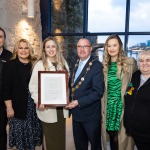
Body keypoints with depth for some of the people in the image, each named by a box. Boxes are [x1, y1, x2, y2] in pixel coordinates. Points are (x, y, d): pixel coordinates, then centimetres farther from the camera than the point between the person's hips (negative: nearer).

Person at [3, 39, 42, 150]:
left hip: (34, 105, 3)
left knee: (32, 133, 12)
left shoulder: (35, 64, 5)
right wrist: (9, 108, -10)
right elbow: (6, 88, -7)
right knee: (21, 133, 5)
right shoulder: (10, 65, -4)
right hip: (19, 106, -3)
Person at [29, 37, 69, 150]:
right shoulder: (40, 64, -5)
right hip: (47, 108, -3)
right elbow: (33, 86, -6)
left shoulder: (63, 63, 6)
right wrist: (38, 102, -18)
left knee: (61, 138, 15)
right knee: (51, 139, 9)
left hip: (61, 107, 4)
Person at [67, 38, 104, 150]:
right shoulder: (76, 65, 8)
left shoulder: (97, 66, -16)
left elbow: (98, 92, -21)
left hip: (91, 115, -6)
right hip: (76, 113, 7)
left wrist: (79, 102, -21)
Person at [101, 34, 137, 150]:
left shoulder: (130, 62, -5)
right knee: (112, 139, 14)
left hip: (123, 107, -3)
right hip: (109, 107, 3)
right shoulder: (104, 65, 7)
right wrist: (102, 108, 7)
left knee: (122, 139, 3)